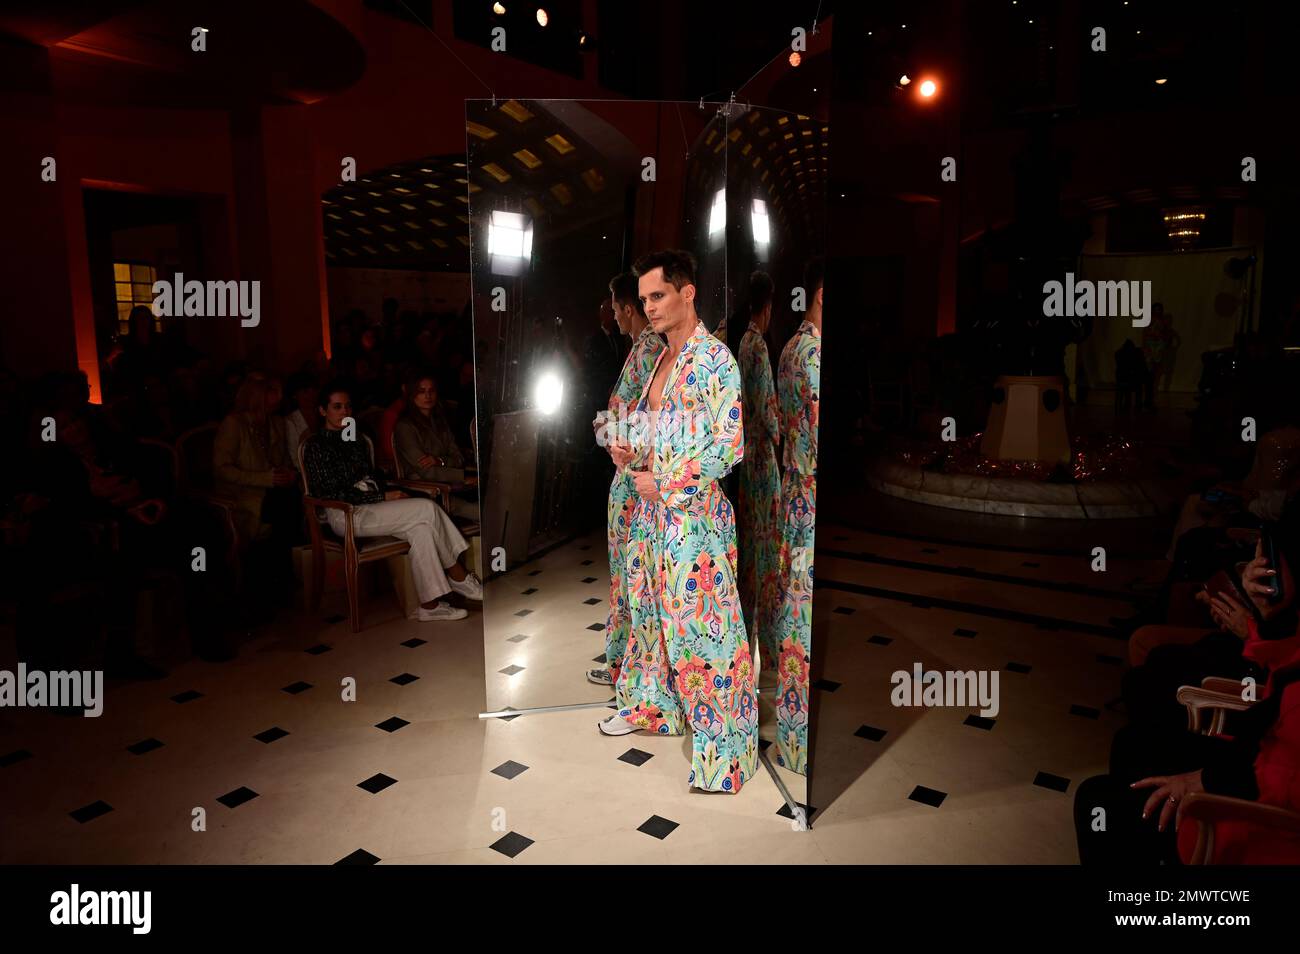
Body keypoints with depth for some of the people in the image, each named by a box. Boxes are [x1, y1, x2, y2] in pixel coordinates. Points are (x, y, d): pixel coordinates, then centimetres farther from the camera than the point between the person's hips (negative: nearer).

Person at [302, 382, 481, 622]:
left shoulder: (356, 441, 22)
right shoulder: (317, 446, -2)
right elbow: (331, 493, -11)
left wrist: (390, 494, 0)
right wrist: (383, 497, -14)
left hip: (370, 506, 7)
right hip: (346, 514, -7)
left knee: (421, 528, -24)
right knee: (427, 508, -22)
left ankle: (430, 604, -22)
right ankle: (458, 575, -11)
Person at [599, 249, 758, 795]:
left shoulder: (714, 358, -12)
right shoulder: (662, 359, 14)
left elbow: (729, 446, -17)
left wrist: (665, 484, -15)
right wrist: (633, 454, 4)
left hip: (694, 511, -9)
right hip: (653, 507, 9)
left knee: (701, 626, -4)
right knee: (650, 609, 19)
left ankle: (723, 748, 8)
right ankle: (651, 703, 37)